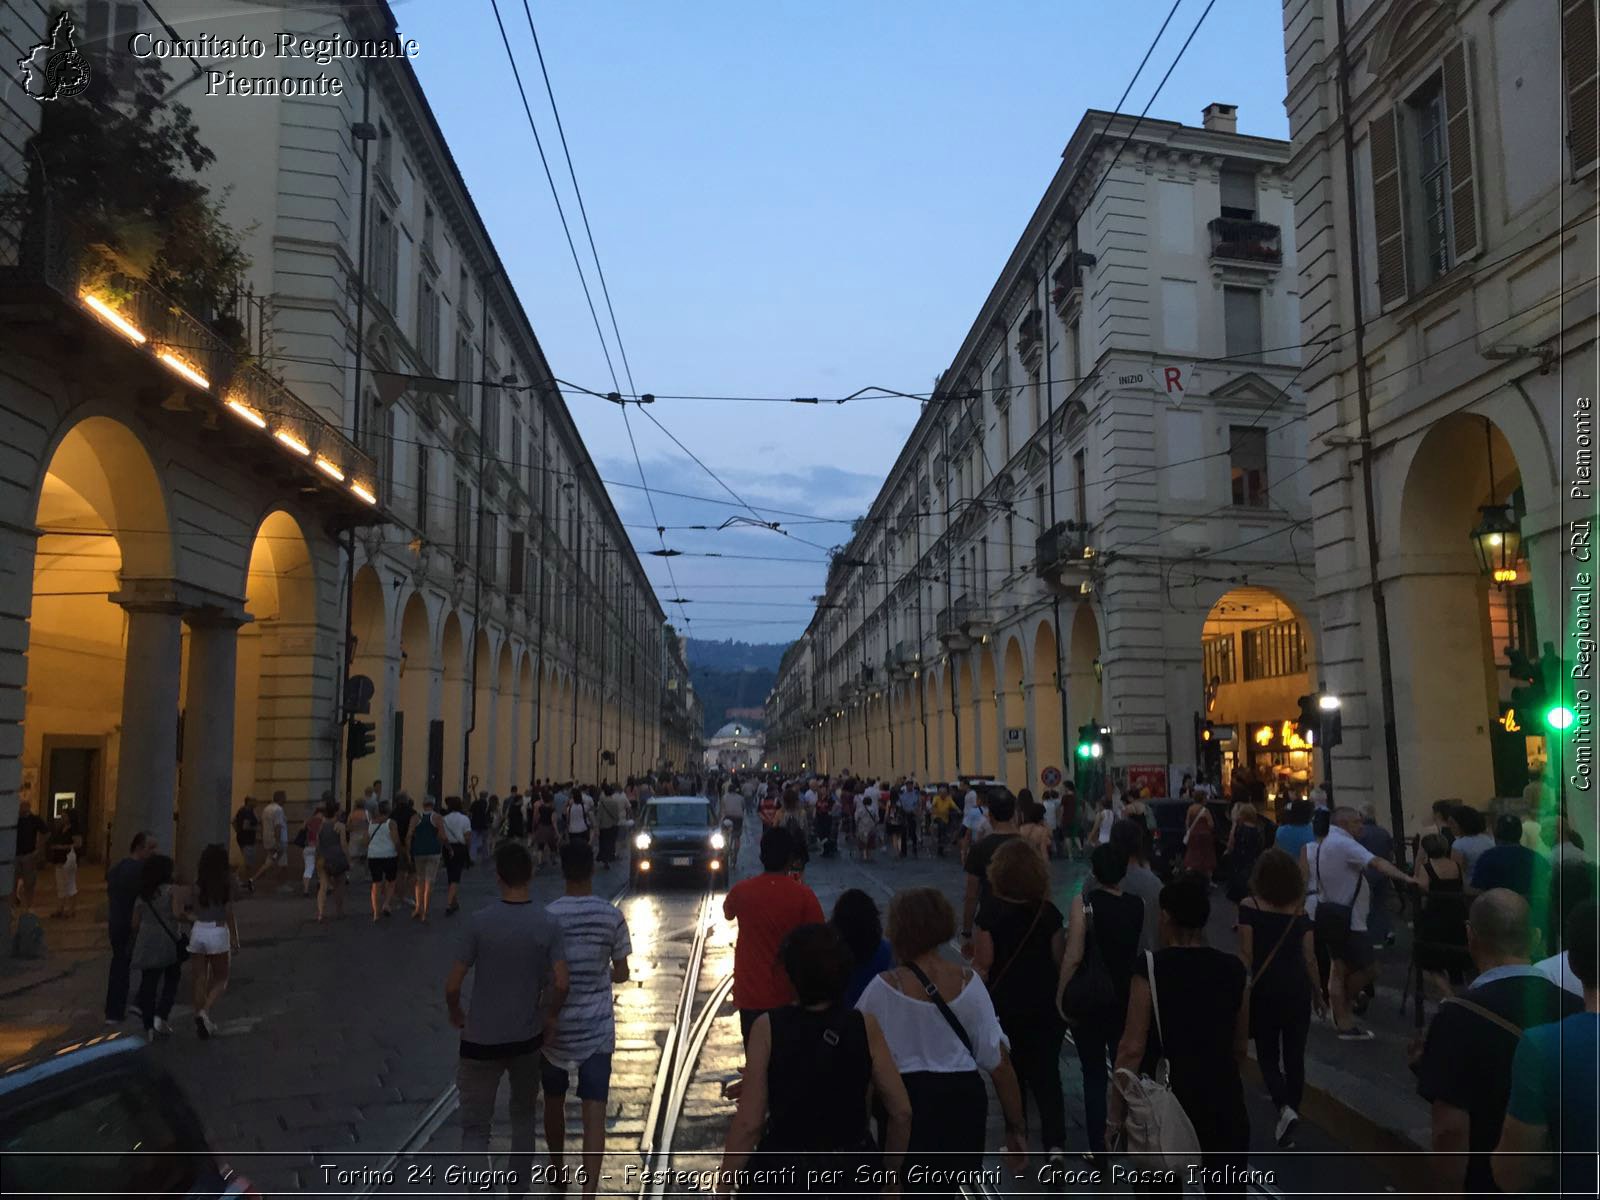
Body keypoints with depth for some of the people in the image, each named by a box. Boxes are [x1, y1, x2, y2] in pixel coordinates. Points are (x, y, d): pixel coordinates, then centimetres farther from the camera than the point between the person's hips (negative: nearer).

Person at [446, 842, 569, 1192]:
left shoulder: (479, 922, -15)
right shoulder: (548, 924, -10)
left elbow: (452, 985, -12)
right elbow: (562, 983, -14)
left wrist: (456, 1015, 7)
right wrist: (548, 1017, 4)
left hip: (481, 1040, -2)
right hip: (527, 1038, 3)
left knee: (475, 1126, 9)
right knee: (523, 1114, 22)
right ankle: (519, 1192, 31)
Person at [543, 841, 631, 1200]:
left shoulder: (546, 916, -11)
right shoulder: (612, 916, -7)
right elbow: (621, 974, 0)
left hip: (555, 1026, 0)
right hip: (597, 1027, 0)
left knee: (554, 1102, 21)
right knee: (594, 1110, 1)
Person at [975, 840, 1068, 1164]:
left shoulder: (990, 911, -15)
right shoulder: (1048, 912, -7)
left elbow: (983, 962, -15)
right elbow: (1060, 960, -2)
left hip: (1005, 1006, -1)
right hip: (1046, 1006, 1)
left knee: (1012, 1075, 17)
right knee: (1047, 1074, 8)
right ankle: (1055, 1142, -8)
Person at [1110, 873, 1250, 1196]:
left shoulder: (1151, 970, -12)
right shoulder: (1234, 970, -1)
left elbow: (1132, 1049, -15)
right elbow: (1240, 1048, 10)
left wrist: (1116, 1115, -8)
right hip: (1223, 1096, 3)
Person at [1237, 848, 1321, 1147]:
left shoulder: (1249, 907, -10)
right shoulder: (1300, 910, -2)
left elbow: (1246, 955, -11)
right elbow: (1310, 958, 2)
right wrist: (1318, 993, 16)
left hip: (1265, 989, -2)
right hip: (1297, 989, 2)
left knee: (1268, 1056, 11)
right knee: (1294, 1058, 12)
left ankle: (1285, 1109, -11)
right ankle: (1289, 1127, 18)